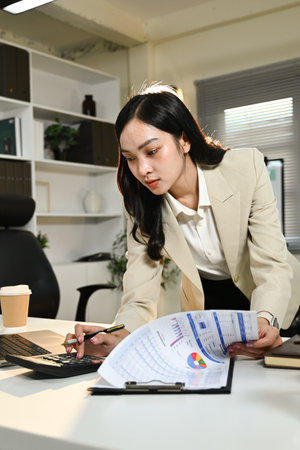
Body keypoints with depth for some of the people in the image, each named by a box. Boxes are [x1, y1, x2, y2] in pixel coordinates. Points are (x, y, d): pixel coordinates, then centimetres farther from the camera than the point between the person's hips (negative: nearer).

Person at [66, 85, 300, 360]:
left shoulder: (246, 167, -23)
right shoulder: (141, 205, -17)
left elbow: (271, 266, -23)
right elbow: (140, 299, -20)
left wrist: (265, 320, -43)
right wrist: (120, 336, -43)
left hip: (272, 304, -1)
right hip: (204, 303, 2)